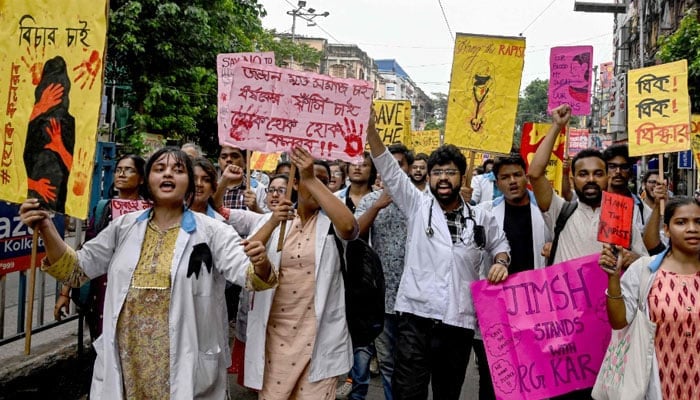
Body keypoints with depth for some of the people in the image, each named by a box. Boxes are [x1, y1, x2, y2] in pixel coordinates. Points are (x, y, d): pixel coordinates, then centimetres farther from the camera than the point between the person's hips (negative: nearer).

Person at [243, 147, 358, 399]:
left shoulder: (331, 222, 1)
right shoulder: (273, 219, 7)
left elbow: (349, 227, -24)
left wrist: (313, 180, -25)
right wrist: (272, 222, -22)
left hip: (319, 331, -2)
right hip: (276, 328, 2)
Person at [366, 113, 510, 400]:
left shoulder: (481, 219, 9)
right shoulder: (417, 206, 3)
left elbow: (499, 244, 26)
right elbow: (389, 170, -6)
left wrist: (501, 261, 2)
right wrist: (370, 129, -17)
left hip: (459, 322, 2)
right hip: (417, 318, -2)